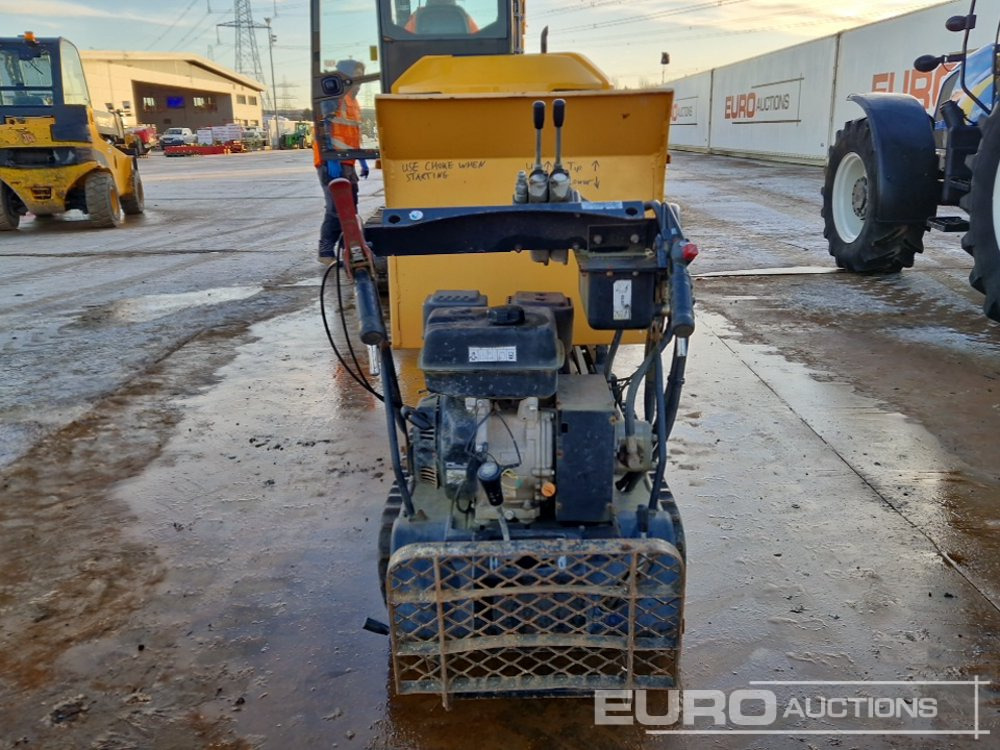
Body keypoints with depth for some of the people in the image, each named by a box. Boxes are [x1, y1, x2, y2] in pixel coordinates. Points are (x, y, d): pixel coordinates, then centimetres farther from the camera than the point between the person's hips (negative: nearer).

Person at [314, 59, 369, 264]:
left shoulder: (353, 102, 20)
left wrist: (363, 162, 22)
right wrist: (331, 161, -24)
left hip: (347, 164, 10)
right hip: (332, 162, -9)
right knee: (336, 208, -13)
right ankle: (326, 252, -8)